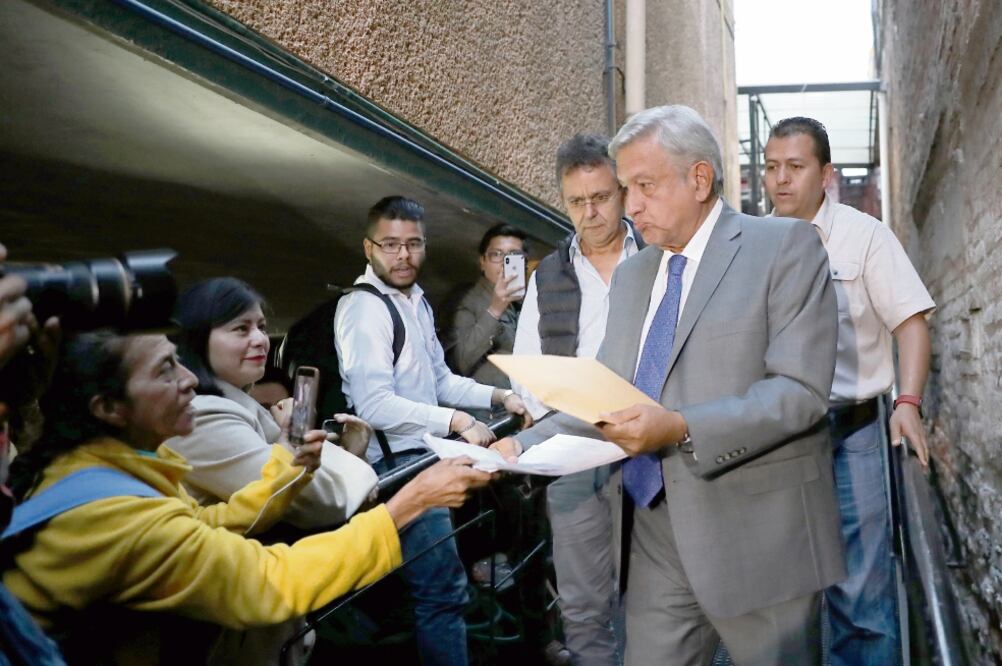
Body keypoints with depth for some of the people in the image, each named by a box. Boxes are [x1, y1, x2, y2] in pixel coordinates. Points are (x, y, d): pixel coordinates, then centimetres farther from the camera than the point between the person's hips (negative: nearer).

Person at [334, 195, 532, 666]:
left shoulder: (416, 300, 15)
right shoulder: (363, 308, -15)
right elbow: (374, 405, -25)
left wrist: (499, 396, 4)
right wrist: (457, 422, -26)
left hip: (427, 455, 10)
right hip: (398, 465, -10)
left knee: (442, 586, 19)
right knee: (442, 589, -7)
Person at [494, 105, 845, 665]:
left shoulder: (785, 247, -6)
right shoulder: (632, 275, 14)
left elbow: (802, 390, -15)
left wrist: (682, 429, -25)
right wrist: (525, 446, -1)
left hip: (757, 536, -5)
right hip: (653, 539, 5)